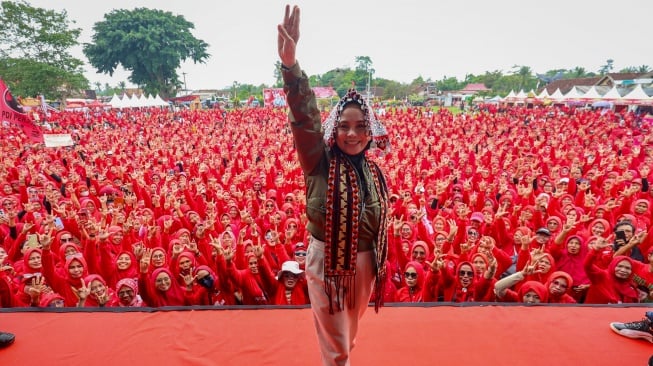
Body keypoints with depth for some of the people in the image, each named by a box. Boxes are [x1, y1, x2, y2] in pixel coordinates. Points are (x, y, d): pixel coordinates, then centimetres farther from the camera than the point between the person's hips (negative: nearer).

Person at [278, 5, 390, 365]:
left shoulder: (374, 172, -1)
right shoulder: (320, 161, -13)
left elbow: (380, 226, 7)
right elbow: (305, 117, -32)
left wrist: (379, 268, 13)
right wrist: (290, 64, -46)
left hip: (364, 263, 5)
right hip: (326, 260, -4)